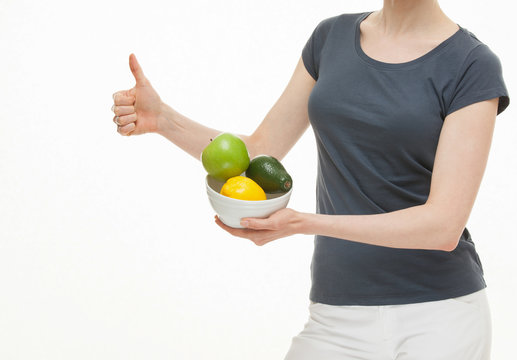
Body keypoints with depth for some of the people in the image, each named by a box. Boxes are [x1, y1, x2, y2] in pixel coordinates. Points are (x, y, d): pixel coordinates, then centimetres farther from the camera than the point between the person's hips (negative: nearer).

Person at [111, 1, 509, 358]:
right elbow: (259, 153, 14)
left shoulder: (473, 66, -7)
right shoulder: (332, 36, 9)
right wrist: (162, 118, -1)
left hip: (440, 315, -4)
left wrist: (305, 223, -26)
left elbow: (444, 226, -16)